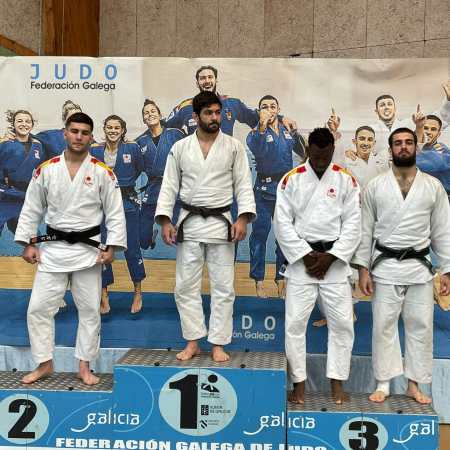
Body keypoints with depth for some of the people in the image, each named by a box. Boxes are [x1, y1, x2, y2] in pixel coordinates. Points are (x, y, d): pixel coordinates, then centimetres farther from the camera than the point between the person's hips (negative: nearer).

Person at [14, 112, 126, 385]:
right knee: (39, 308, 2)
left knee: (90, 310, 6)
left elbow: (115, 213, -3)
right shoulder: (46, 170, 0)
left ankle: (85, 367, 22)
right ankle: (45, 364, 20)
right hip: (53, 248, 1)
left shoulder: (103, 173, -4)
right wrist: (28, 244, 1)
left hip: (88, 249, -1)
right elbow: (31, 210, 6)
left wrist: (111, 248, -9)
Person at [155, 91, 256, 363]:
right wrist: (165, 221, -5)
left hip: (221, 223, -1)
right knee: (186, 286, 5)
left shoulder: (234, 147, 1)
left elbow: (243, 185, -1)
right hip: (189, 223, 1)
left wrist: (243, 218, -13)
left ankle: (218, 344, 14)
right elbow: (170, 186, 4)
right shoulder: (180, 147, 4)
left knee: (223, 287, 2)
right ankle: (193, 343, 18)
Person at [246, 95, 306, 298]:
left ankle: (281, 278, 20)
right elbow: (256, 150, -26)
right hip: (264, 189, -4)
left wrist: (296, 133, -6)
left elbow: (304, 154, 9)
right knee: (260, 233, -2)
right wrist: (262, 126, -39)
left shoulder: (288, 131, 9)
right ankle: (258, 280, 7)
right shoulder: (256, 132, -3)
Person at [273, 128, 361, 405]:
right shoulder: (292, 179, 0)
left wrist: (330, 257, -10)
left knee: (342, 322, 2)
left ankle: (337, 382, 17)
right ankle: (299, 383, 13)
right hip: (301, 260, -1)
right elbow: (282, 223, -4)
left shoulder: (346, 180, 2)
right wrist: (306, 255, -10)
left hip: (335, 261, 1)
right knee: (295, 322, 0)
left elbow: (353, 224, -1)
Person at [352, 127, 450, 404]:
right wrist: (363, 268, -5)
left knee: (420, 326, 6)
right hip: (385, 266, -1)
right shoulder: (376, 186, 2)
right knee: (384, 325, 3)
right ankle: (383, 384, 14)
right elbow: (366, 229, 1)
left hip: (420, 267, 1)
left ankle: (414, 384, 19)